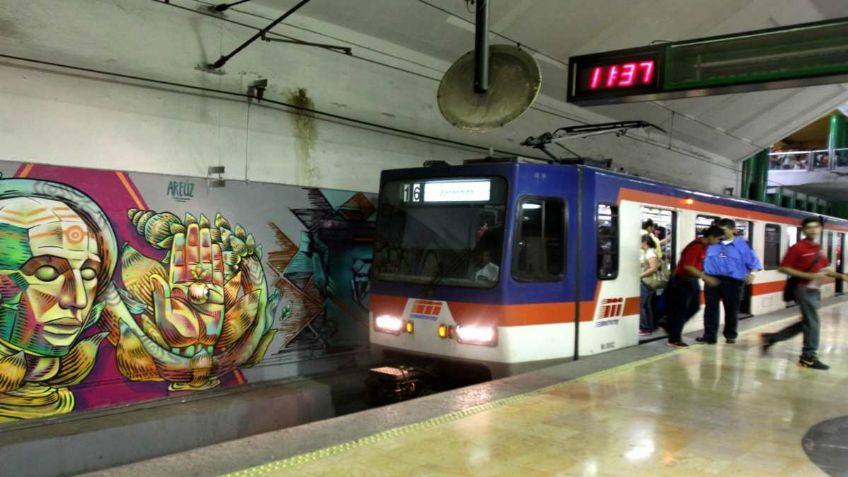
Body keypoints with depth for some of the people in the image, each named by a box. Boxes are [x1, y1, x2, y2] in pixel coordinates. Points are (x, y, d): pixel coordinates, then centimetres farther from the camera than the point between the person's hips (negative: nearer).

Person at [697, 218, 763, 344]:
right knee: (710, 309, 2)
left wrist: (751, 274, -14)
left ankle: (730, 335, 23)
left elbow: (753, 262, 2)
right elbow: (703, 259, 15)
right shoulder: (712, 244, 6)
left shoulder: (742, 245, 1)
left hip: (733, 282, -2)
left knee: (731, 310, 8)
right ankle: (709, 335, 8)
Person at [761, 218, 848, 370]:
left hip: (815, 290, 8)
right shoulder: (797, 248, -12)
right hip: (804, 289, -8)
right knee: (812, 322, -4)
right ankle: (809, 357, 8)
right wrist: (807, 275, -19)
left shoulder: (819, 249, 12)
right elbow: (783, 268, -13)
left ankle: (770, 338, 22)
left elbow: (824, 269, 22)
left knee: (807, 323, 14)